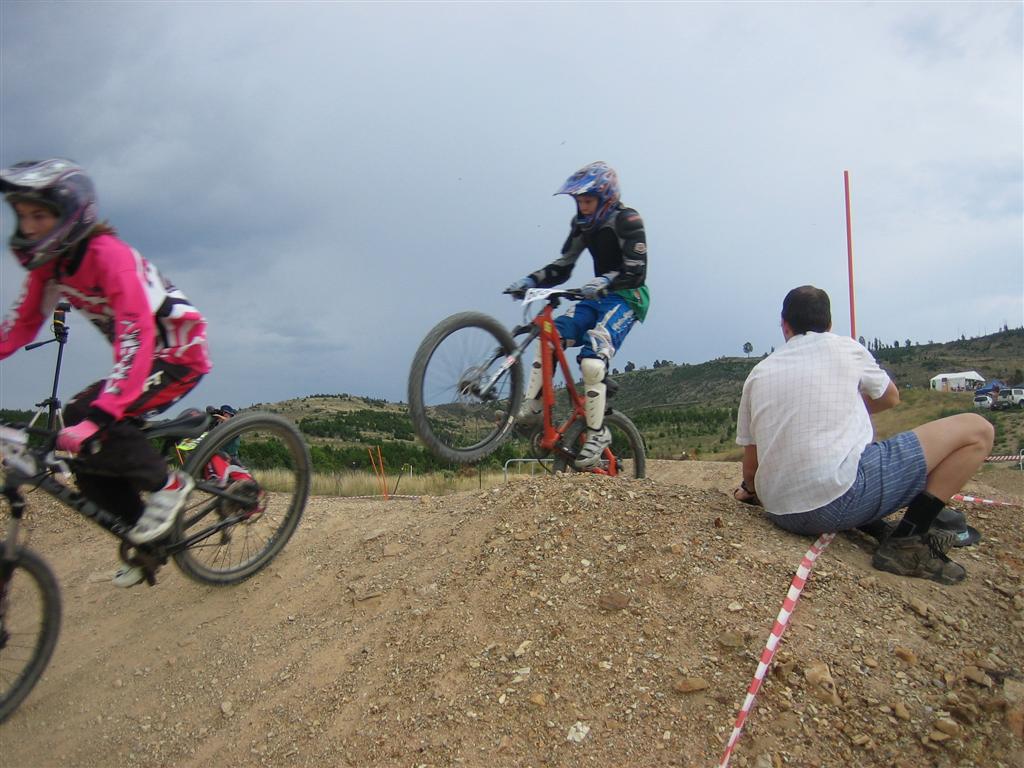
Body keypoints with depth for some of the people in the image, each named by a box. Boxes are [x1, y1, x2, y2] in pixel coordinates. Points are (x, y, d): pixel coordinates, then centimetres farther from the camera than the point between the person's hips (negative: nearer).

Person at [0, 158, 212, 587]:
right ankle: (149, 537, 15)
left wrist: (99, 414, -44)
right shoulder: (49, 262, 0)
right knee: (86, 458, 1)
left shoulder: (109, 255, -26)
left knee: (87, 422, -27)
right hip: (144, 358, 9)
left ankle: (167, 484, -7)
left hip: (180, 353, -8)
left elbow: (136, 338, -36)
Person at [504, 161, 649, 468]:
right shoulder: (583, 223, 6)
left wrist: (605, 281, -41)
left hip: (627, 297, -7)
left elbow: (636, 273, -23)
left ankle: (597, 433, -13)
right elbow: (562, 267, 6)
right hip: (599, 295, 7)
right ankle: (531, 408, -6)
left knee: (593, 359, -25)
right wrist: (529, 281, -10)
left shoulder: (627, 221, -14)